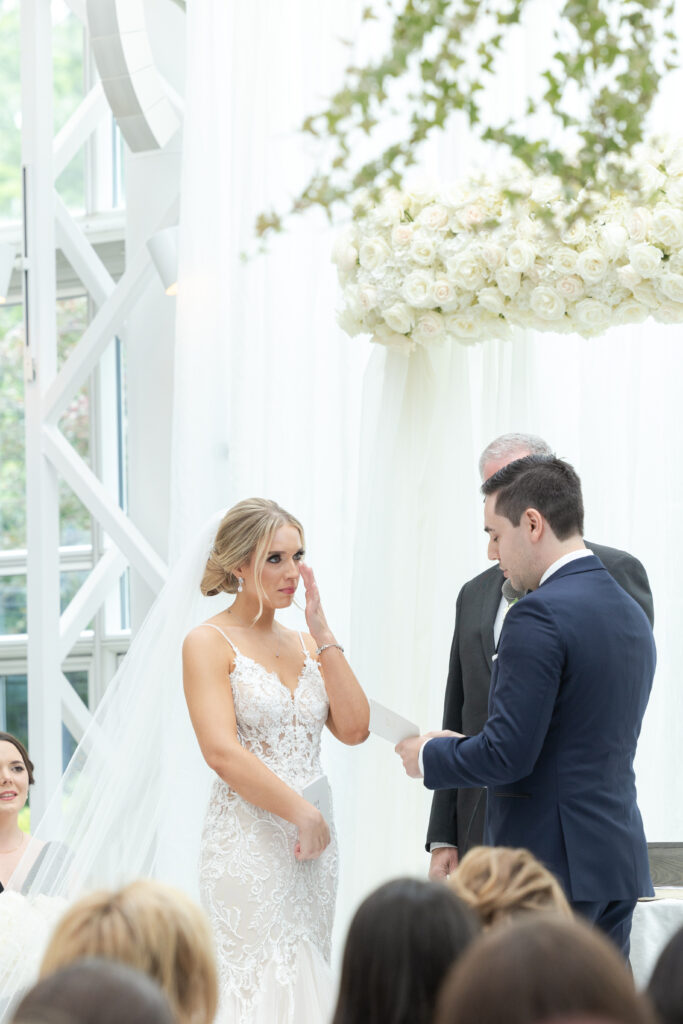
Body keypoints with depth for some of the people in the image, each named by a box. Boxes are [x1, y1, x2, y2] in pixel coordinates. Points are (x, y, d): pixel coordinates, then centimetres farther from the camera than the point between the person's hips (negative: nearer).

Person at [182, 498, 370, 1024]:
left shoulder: (306, 643, 14)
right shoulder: (209, 642, -4)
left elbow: (354, 728, 2)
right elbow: (223, 752, -14)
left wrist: (323, 634, -1)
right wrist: (301, 812, -15)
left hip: (313, 843, 6)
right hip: (248, 843, -6)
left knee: (306, 982, 5)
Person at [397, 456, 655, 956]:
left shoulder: (539, 615, -14)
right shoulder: (631, 613, 15)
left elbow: (508, 754, -18)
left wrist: (429, 756, 0)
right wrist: (460, 748, 19)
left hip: (549, 863, -9)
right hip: (619, 861, 9)